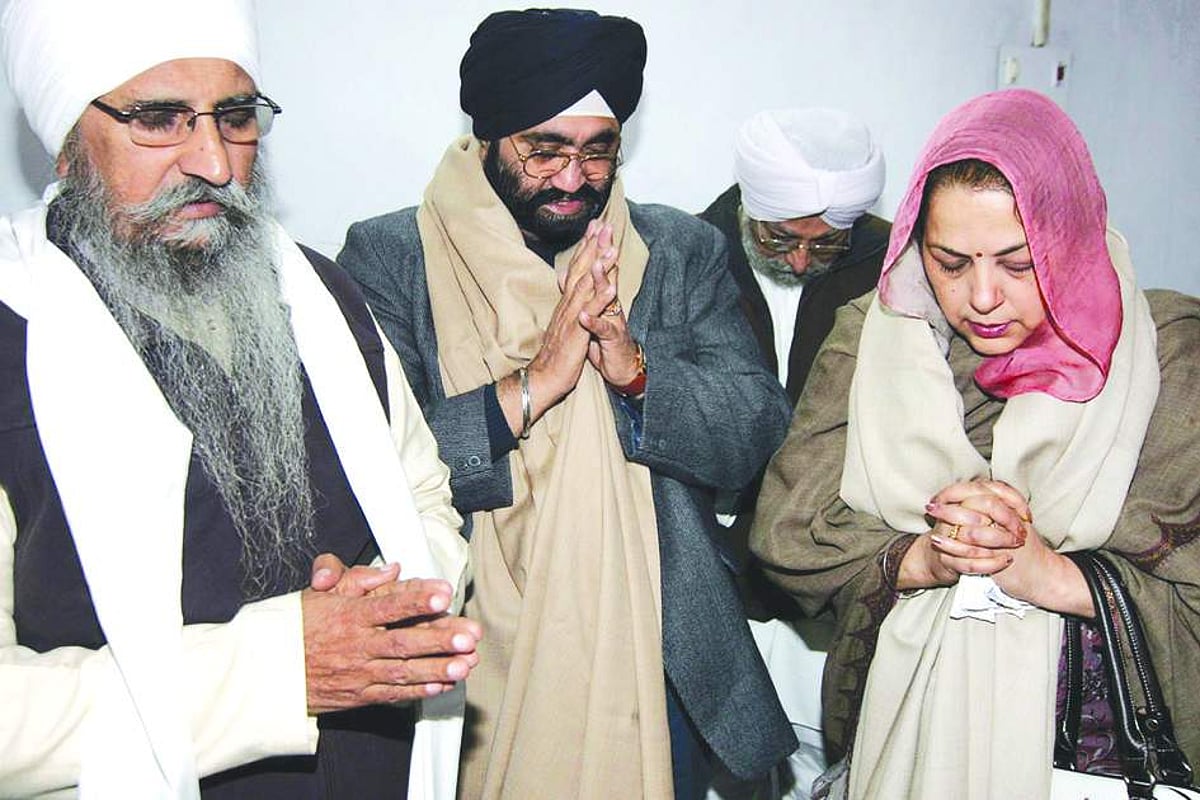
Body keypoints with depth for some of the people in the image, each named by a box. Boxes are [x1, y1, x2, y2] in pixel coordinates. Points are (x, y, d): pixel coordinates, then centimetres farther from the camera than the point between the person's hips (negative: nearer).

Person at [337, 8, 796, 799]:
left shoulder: (682, 251, 3)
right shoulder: (388, 256, -6)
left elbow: (757, 431, -4)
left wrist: (636, 367, -21)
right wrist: (529, 387, -24)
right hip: (471, 674, -2)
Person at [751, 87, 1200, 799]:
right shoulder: (870, 336, 7)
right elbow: (785, 527, 3)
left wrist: (1053, 575, -13)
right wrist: (920, 559, -11)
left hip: (1110, 728, -1)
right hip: (900, 712, 2)